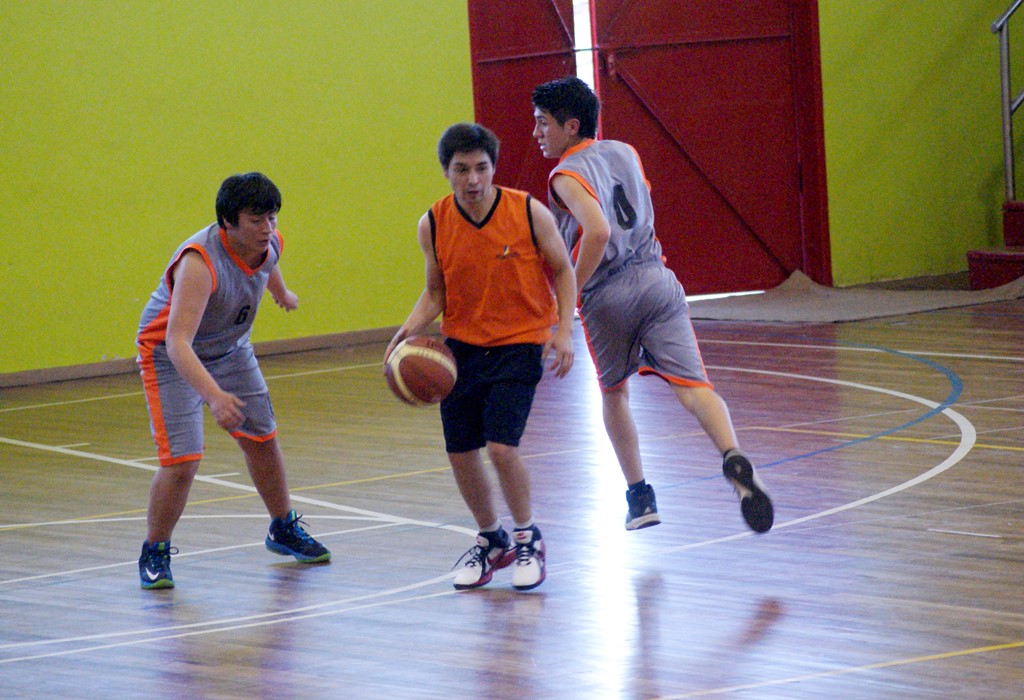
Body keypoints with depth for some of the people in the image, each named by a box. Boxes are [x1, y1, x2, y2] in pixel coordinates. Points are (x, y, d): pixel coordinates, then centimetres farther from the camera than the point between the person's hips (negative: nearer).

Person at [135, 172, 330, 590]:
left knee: (262, 440, 13)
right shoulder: (200, 262, -39)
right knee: (181, 459, -17)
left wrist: (282, 292, 36)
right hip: (173, 357, -7)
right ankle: (154, 554, 3)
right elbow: (178, 342, -47)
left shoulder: (269, 243, -16)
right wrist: (214, 395, -60)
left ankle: (283, 530, 35)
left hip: (230, 349, 7)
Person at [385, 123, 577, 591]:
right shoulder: (433, 225, -5)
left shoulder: (530, 214, -13)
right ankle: (491, 540, 29)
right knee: (460, 453, 4)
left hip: (518, 344, -4)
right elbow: (436, 291, 7)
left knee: (501, 447, -16)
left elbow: (562, 272, -1)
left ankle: (528, 539, 9)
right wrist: (410, 329, -11)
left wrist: (564, 330, -12)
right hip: (461, 346, 4)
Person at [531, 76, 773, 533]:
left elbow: (598, 233, -25)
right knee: (691, 384, -9)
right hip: (656, 279, 4)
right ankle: (734, 459, -36)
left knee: (613, 392, 19)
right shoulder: (624, 152, 13)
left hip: (607, 297, -4)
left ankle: (639, 496, 22)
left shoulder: (567, 175, -10)